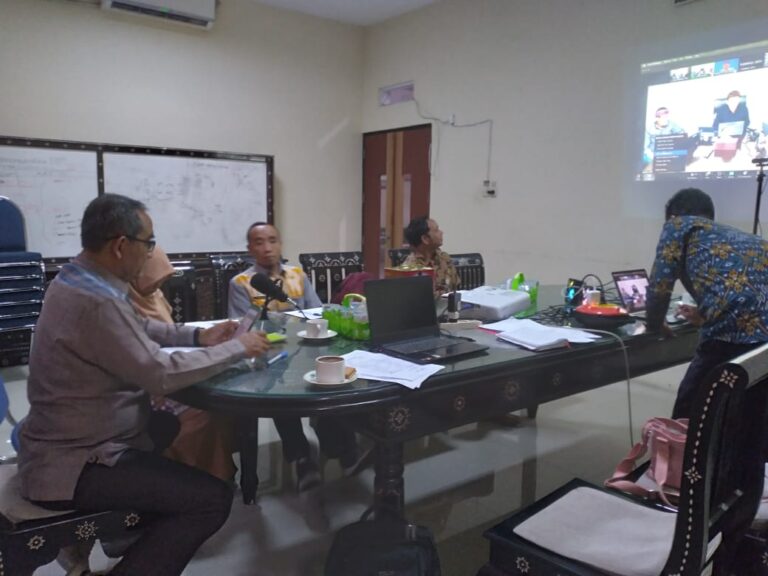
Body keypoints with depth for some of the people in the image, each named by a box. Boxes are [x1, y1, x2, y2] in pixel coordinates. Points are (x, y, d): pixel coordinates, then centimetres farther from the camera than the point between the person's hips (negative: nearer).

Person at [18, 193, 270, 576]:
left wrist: (197, 336, 4)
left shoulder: (77, 279, 4)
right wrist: (237, 348, -15)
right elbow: (161, 374, -26)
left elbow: (137, 328, 16)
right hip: (74, 464, -11)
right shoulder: (97, 301, -29)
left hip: (73, 440, 11)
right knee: (212, 498, -16)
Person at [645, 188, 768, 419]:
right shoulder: (746, 239, 35)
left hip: (735, 337, -7)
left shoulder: (679, 225, 16)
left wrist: (654, 325, 30)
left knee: (688, 417, 15)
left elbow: (659, 288, 10)